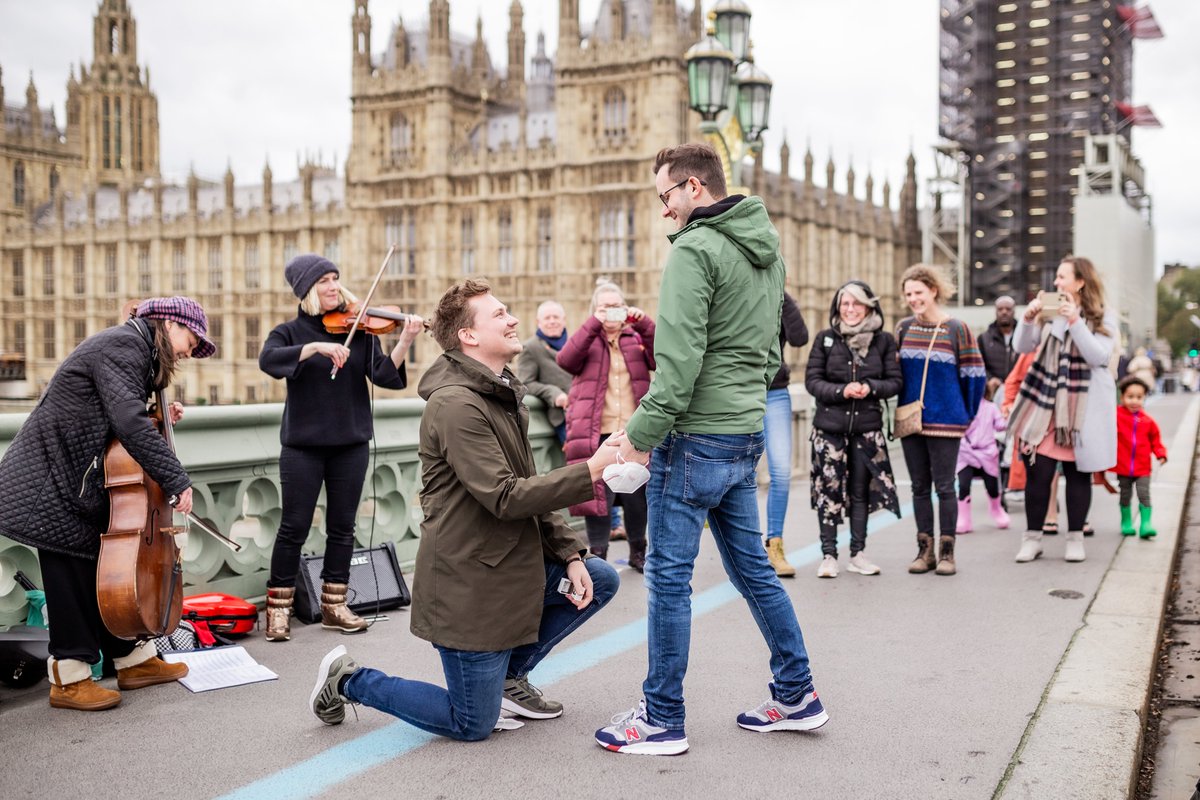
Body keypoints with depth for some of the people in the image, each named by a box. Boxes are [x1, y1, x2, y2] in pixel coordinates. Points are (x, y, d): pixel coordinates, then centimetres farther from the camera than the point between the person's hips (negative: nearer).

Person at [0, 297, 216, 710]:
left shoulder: (134, 351, 14)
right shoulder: (123, 344, -18)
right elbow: (129, 420, -31)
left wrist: (161, 420, -1)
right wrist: (177, 479, -31)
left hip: (81, 479, 10)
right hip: (52, 482, -10)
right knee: (72, 574, -3)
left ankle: (133, 659, 21)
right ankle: (70, 680, 7)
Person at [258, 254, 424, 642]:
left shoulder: (360, 329, 4)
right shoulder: (291, 331, 0)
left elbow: (384, 376, -7)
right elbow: (268, 360, -20)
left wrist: (404, 343, -24)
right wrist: (317, 347, -30)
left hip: (351, 443, 2)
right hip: (303, 445, -2)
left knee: (342, 527, 8)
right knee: (294, 527, 1)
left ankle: (334, 606, 20)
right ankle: (278, 607, 13)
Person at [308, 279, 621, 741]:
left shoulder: (505, 396, 12)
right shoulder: (456, 404, -21)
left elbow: (530, 491, 14)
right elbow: (506, 498, -26)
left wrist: (569, 553, 3)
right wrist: (590, 471, -24)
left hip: (511, 564, 9)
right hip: (468, 583, -9)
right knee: (472, 726, -1)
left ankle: (510, 674, 19)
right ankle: (348, 681, 16)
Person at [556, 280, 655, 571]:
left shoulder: (637, 338, 15)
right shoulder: (587, 339, 10)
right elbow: (566, 359, -11)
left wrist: (644, 324, -18)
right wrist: (594, 324, -18)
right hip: (596, 434, -2)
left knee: (638, 496, 9)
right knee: (597, 495, -3)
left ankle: (638, 552, 24)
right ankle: (597, 554, 9)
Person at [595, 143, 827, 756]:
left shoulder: (695, 250, -13)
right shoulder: (768, 252, 15)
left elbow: (680, 358, -21)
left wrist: (642, 431, -18)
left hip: (696, 437, -9)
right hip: (746, 435, 9)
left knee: (668, 577, 0)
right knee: (752, 567, 17)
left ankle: (662, 720, 10)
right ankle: (797, 697, 25)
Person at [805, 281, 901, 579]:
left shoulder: (884, 340, 4)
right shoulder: (825, 339, 2)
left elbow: (894, 382, 3)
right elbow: (812, 380, -1)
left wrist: (870, 387, -16)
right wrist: (841, 391, -17)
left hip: (867, 427, 1)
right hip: (829, 426, -1)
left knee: (861, 490, 7)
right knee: (829, 490, 1)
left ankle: (857, 554, 18)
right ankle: (829, 555, 8)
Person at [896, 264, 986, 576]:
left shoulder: (956, 329, -5)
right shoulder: (904, 327, 6)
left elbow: (973, 375, -1)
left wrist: (966, 414, 4)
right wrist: (903, 406, 13)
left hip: (945, 421, -4)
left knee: (944, 487, 0)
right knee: (920, 487, 8)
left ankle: (947, 553, 8)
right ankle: (925, 550, 15)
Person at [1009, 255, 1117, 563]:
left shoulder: (1103, 317, 1)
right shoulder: (1050, 312, 8)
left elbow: (1099, 357, -13)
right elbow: (1022, 347, 5)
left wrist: (1075, 321, -20)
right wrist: (1028, 318, -12)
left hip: (1083, 407, -2)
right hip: (1045, 401, 2)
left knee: (1078, 473, 5)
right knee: (1038, 471, -2)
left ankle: (1075, 538, 17)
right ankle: (1032, 538, 8)